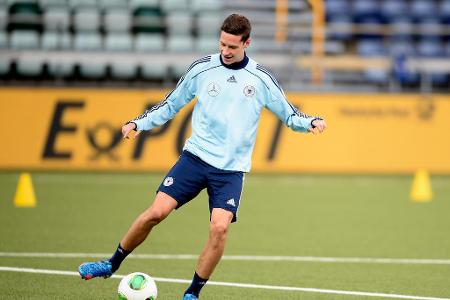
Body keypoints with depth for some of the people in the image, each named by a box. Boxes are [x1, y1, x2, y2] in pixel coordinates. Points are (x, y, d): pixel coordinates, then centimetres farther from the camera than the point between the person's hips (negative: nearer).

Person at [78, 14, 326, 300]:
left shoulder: (261, 79, 0)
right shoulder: (202, 68, 2)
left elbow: (290, 115, 7)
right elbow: (171, 105, 13)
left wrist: (312, 121, -14)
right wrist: (138, 123, 1)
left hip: (231, 168, -1)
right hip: (196, 157, 1)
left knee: (220, 226, -19)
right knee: (157, 211, -12)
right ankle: (112, 264, 10)